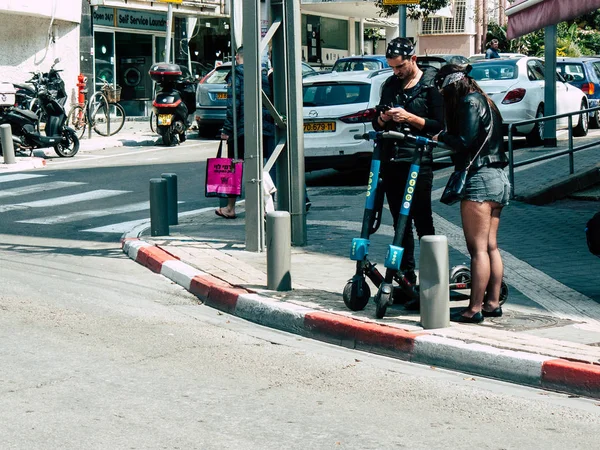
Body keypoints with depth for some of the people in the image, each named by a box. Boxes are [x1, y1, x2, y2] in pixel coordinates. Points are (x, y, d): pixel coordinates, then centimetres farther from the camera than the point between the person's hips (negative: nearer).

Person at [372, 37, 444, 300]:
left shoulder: (430, 85, -1)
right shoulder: (390, 85, 15)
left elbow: (439, 125, -7)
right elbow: (377, 125, 18)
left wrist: (409, 118, -18)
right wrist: (383, 119, -4)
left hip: (418, 162, -6)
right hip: (391, 161, 6)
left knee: (422, 223, -7)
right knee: (400, 222, 8)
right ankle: (406, 277, 13)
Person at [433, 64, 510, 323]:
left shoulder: (470, 101, -9)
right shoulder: (485, 101, 19)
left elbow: (465, 141, -18)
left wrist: (440, 138, -3)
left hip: (480, 178, -10)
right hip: (498, 178, 10)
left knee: (478, 248, -9)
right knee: (491, 246, 13)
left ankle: (475, 309, -10)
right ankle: (493, 302, 16)